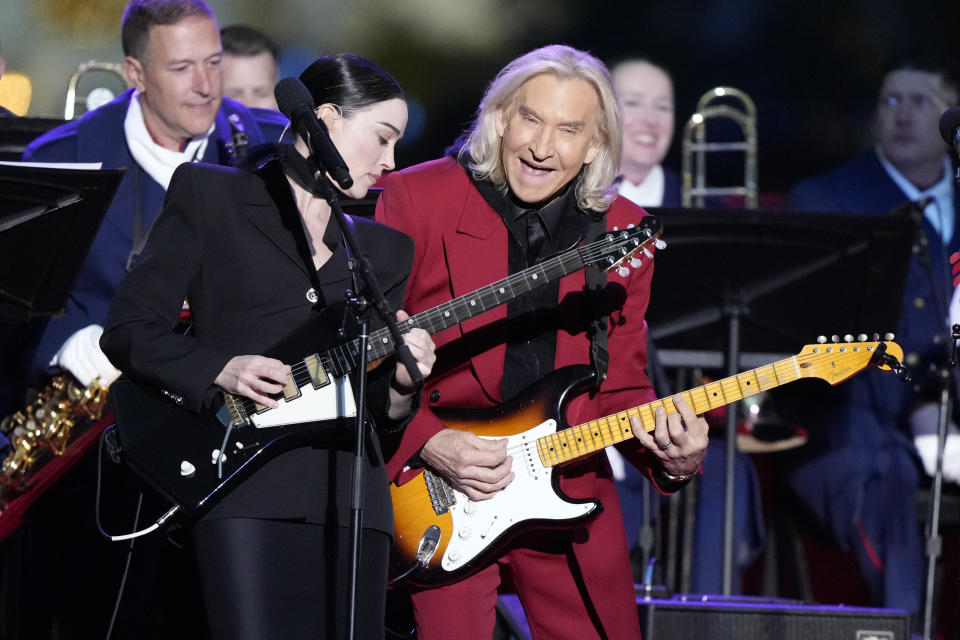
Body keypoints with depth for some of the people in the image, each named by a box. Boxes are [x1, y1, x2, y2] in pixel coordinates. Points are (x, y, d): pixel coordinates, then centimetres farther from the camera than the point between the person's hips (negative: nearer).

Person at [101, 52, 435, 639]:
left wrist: (399, 387, -1)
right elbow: (129, 330, 2)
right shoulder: (208, 196, 9)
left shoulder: (383, 249, 24)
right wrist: (222, 370, -13)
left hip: (349, 499, 5)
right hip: (246, 486, -5)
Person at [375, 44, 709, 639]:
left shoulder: (622, 231, 5)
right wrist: (426, 443, -18)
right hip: (438, 500, -4)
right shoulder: (416, 199, -7)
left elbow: (621, 387, 9)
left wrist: (669, 455, -10)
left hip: (572, 498, 4)